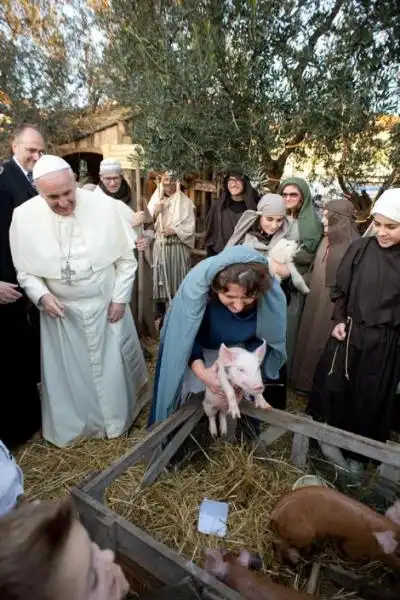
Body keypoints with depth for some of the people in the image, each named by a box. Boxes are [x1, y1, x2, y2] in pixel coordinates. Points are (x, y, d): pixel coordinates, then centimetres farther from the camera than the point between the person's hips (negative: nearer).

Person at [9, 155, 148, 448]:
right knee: (67, 371, 17)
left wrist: (120, 298, -7)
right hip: (60, 309, 1)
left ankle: (117, 419, 43)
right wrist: (41, 295, -18)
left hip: (105, 304, 0)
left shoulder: (106, 206, -17)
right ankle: (72, 424, 44)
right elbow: (24, 269, -1)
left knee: (113, 366, 16)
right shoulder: (23, 216, -13)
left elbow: (126, 259, -6)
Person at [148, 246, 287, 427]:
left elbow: (266, 338, -15)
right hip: (198, 351, -1)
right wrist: (200, 370, -33)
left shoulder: (271, 293, -34)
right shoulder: (197, 282, -39)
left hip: (238, 351, 2)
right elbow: (183, 334, -23)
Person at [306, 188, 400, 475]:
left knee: (371, 400, 14)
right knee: (331, 389, 12)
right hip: (348, 333, 1)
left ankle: (358, 452, 37)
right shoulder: (360, 249, -5)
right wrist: (339, 320, -4)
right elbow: (340, 289, 4)